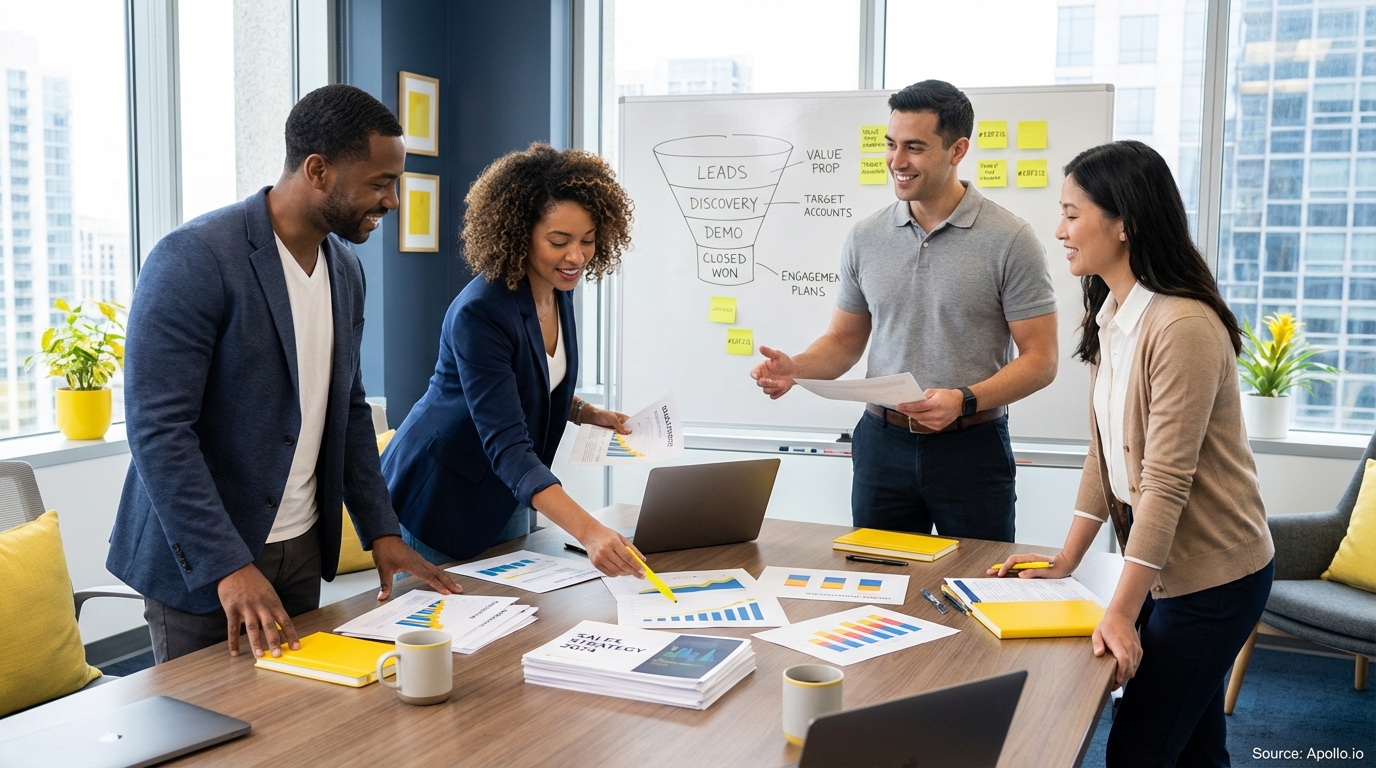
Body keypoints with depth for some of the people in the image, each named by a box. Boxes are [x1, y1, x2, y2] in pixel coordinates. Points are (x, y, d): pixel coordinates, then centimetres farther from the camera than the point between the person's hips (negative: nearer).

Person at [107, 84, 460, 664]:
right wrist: (229, 566, -25)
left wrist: (381, 531, 6)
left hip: (304, 550, 7)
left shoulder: (346, 270, 6)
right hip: (201, 561, -6)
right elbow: (157, 430, -22)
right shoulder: (194, 259, -18)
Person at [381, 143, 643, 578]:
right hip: (439, 498, -8)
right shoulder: (479, 313, -29)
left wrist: (585, 413, -4)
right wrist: (588, 531, -48)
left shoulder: (558, 290, -5)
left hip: (505, 500, 8)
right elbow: (506, 446, -37)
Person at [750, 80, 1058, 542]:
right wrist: (796, 369, -9)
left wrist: (965, 400, -23)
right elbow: (844, 340, 12)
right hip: (883, 444, 3)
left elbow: (1040, 360, -8)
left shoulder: (1010, 240, -7)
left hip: (972, 447, -3)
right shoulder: (866, 238, 5)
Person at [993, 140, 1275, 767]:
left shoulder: (1183, 327, -24)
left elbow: (1166, 480, -24)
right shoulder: (1110, 318, 5)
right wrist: (1065, 563, 6)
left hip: (1213, 574, -8)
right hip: (1165, 565, 8)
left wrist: (1122, 611, -23)